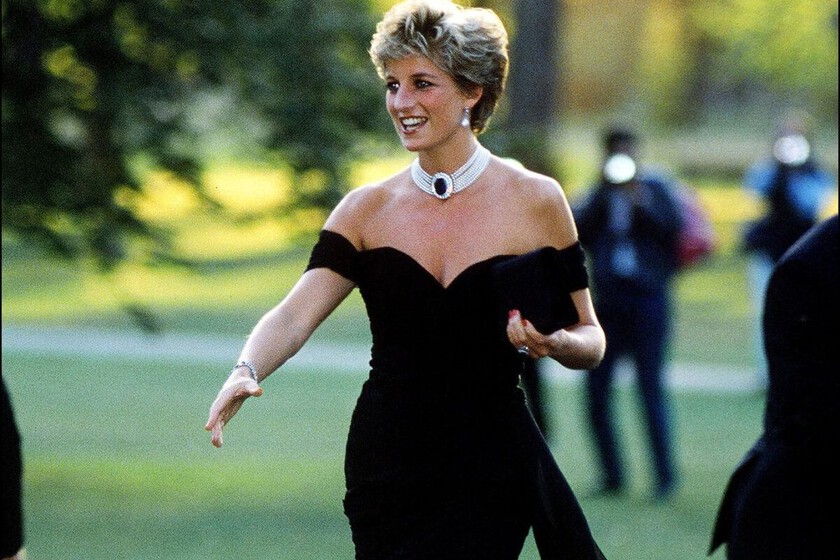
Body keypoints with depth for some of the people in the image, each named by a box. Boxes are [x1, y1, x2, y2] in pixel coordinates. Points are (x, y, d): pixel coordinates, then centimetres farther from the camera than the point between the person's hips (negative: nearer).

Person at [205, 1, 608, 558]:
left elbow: (590, 341, 6)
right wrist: (246, 372, -27)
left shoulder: (535, 201, 0)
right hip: (385, 466, 3)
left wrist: (552, 342, -18)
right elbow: (294, 316, -7)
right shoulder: (368, 210, 5)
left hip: (489, 475, -3)